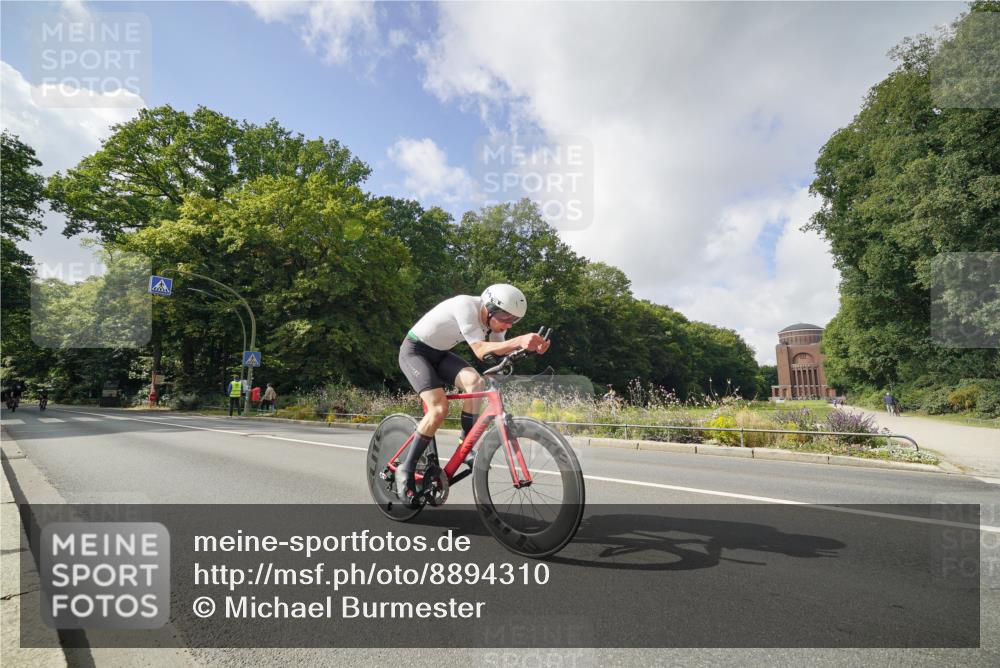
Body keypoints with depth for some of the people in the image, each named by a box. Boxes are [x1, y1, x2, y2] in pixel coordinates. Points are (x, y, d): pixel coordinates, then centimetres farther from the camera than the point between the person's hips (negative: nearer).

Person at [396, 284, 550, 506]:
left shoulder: (493, 316, -8)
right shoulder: (466, 306, -30)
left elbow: (500, 350, -14)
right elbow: (480, 350, -37)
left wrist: (531, 344, -31)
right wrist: (519, 340, -49)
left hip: (440, 353, 7)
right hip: (414, 351, -7)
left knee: (475, 382, -20)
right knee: (439, 408, -23)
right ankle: (405, 470, -8)